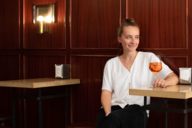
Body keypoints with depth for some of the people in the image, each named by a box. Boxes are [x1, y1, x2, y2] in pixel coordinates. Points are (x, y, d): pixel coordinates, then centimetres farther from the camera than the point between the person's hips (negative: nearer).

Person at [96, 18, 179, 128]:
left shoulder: (149, 58, 10)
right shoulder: (111, 64, 15)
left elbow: (174, 78, 4)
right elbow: (106, 93, 6)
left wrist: (165, 82, -20)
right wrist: (108, 114, -14)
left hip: (137, 109, -2)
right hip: (114, 108, 2)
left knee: (114, 118, -32)